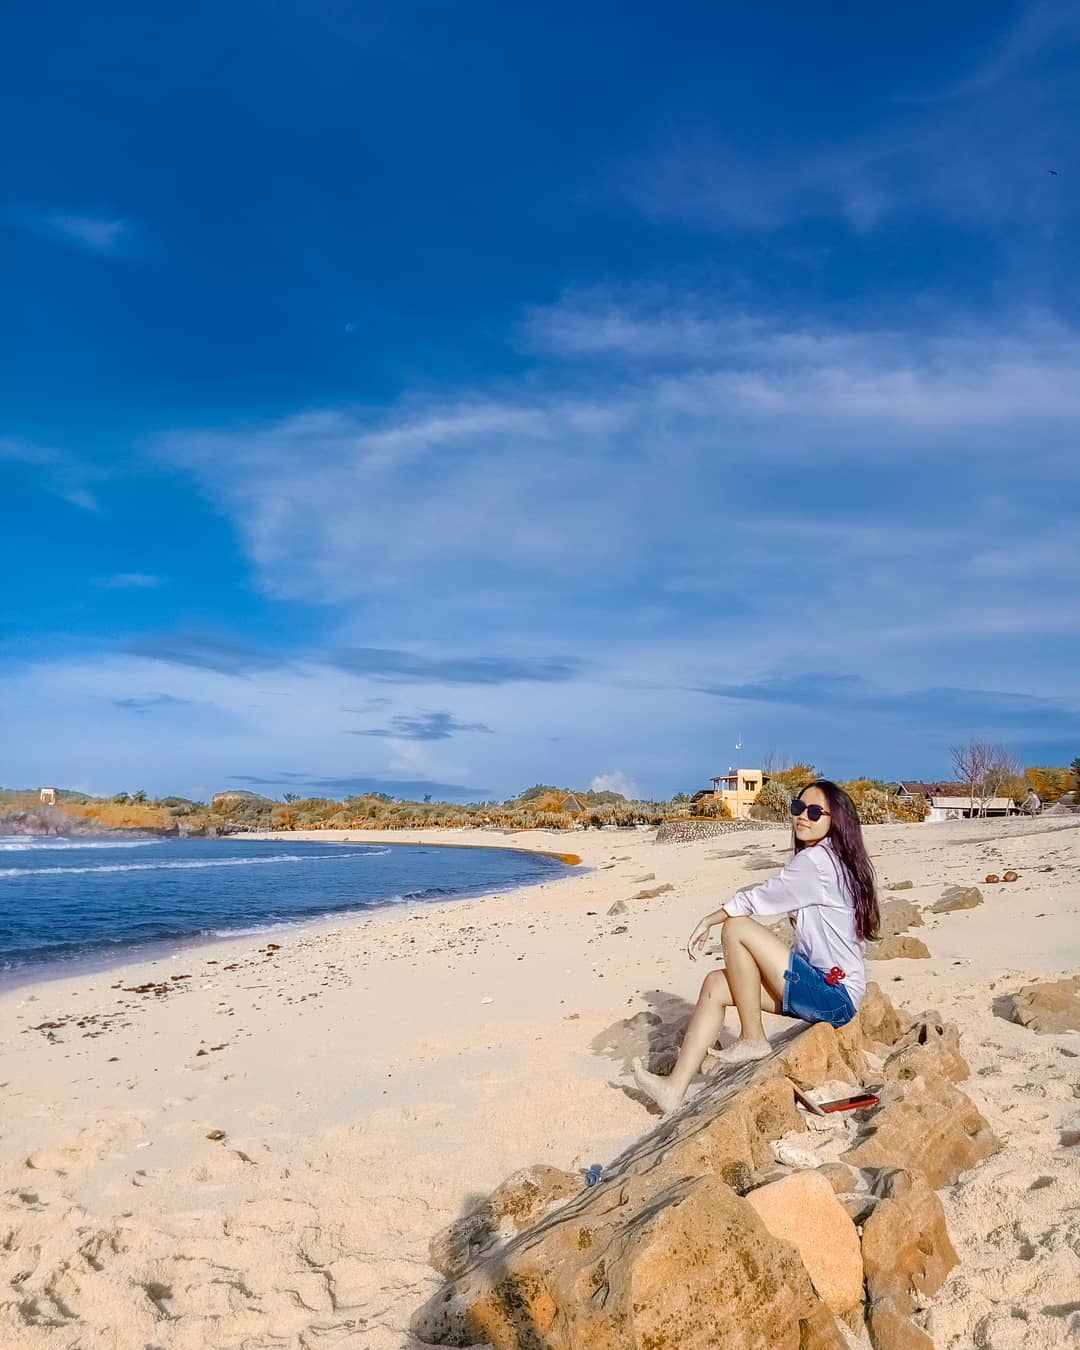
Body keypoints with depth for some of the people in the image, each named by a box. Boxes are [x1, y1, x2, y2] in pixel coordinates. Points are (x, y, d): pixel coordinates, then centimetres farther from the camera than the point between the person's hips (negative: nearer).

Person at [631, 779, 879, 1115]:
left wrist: (709, 921, 3)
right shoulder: (829, 860, 13)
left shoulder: (815, 860, -16)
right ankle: (675, 1088, -4)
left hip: (833, 996, -10)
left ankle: (753, 1039, -5)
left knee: (736, 928, -19)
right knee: (716, 984, 1)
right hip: (827, 989, 10)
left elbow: (759, 899, -11)